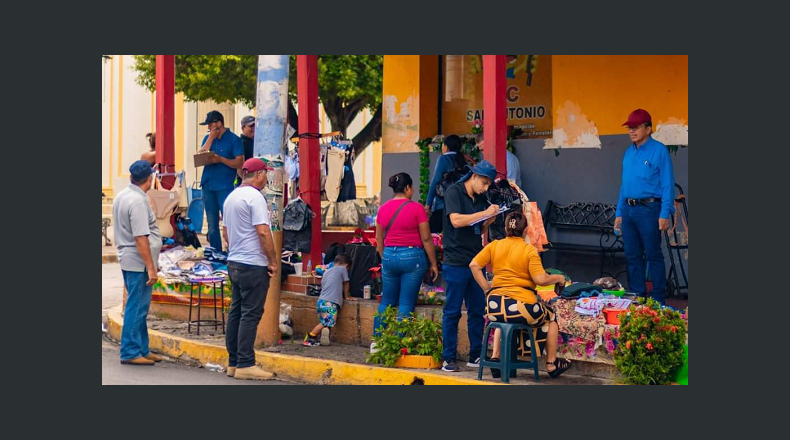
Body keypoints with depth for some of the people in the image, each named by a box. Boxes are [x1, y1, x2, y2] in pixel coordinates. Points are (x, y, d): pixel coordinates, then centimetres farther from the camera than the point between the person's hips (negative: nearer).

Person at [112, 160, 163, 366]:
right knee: (137, 307, -4)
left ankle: (142, 349, 23)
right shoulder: (138, 201, -18)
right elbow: (140, 238, -22)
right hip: (138, 263, -10)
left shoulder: (121, 196, 12)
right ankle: (130, 352, 0)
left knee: (138, 307, 15)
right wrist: (151, 267, -19)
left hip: (127, 260, 10)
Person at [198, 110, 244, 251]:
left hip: (225, 186, -6)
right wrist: (210, 139, -4)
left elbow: (239, 163, -11)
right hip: (208, 185, 6)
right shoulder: (208, 138, 14)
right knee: (212, 223, 10)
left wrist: (220, 159, -21)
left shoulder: (233, 139, -3)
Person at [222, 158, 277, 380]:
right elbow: (263, 232, -20)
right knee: (250, 314, -7)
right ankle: (245, 365, -7)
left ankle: (233, 363, 15)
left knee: (236, 312, 11)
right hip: (253, 265, -9)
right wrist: (273, 261, -13)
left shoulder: (231, 197, 15)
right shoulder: (255, 197, -14)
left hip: (234, 262, 9)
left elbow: (226, 232, 21)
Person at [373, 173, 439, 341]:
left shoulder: (383, 209, 6)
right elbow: (426, 239, -7)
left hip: (389, 257, 5)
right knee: (406, 305, 1)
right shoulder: (416, 208, -8)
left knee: (386, 302, 15)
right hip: (412, 256, -5)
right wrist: (433, 264, 1)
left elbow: (379, 240, 12)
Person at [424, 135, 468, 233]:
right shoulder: (461, 161, 11)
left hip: (442, 205, -6)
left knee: (433, 233, -2)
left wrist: (428, 204, -8)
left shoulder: (444, 159, -5)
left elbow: (435, 182, -10)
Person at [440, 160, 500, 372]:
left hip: (476, 262, 7)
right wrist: (485, 213, -16)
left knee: (477, 310, 8)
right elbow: (456, 220, -20)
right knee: (452, 311, -1)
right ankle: (448, 358, 4)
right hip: (456, 262, -7)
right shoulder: (454, 192, -6)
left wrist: (490, 220, 0)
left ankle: (475, 356, 16)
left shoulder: (481, 199, 13)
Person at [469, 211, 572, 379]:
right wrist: (558, 278, 6)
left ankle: (495, 357, 28)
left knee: (504, 318, 41)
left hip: (495, 307, 4)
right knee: (551, 317, 26)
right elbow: (540, 279, -12)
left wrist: (487, 289, 6)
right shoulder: (529, 250, -5)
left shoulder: (494, 246, 6)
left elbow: (474, 265, -1)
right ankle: (551, 364, 30)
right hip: (522, 306, -4)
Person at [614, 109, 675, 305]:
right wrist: (619, 213, 15)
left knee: (653, 255, -3)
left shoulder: (659, 151, -6)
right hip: (628, 209, 7)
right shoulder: (629, 152, 15)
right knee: (633, 256, 10)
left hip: (649, 209, -7)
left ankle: (658, 300, 4)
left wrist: (665, 214, -16)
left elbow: (667, 184, -9)